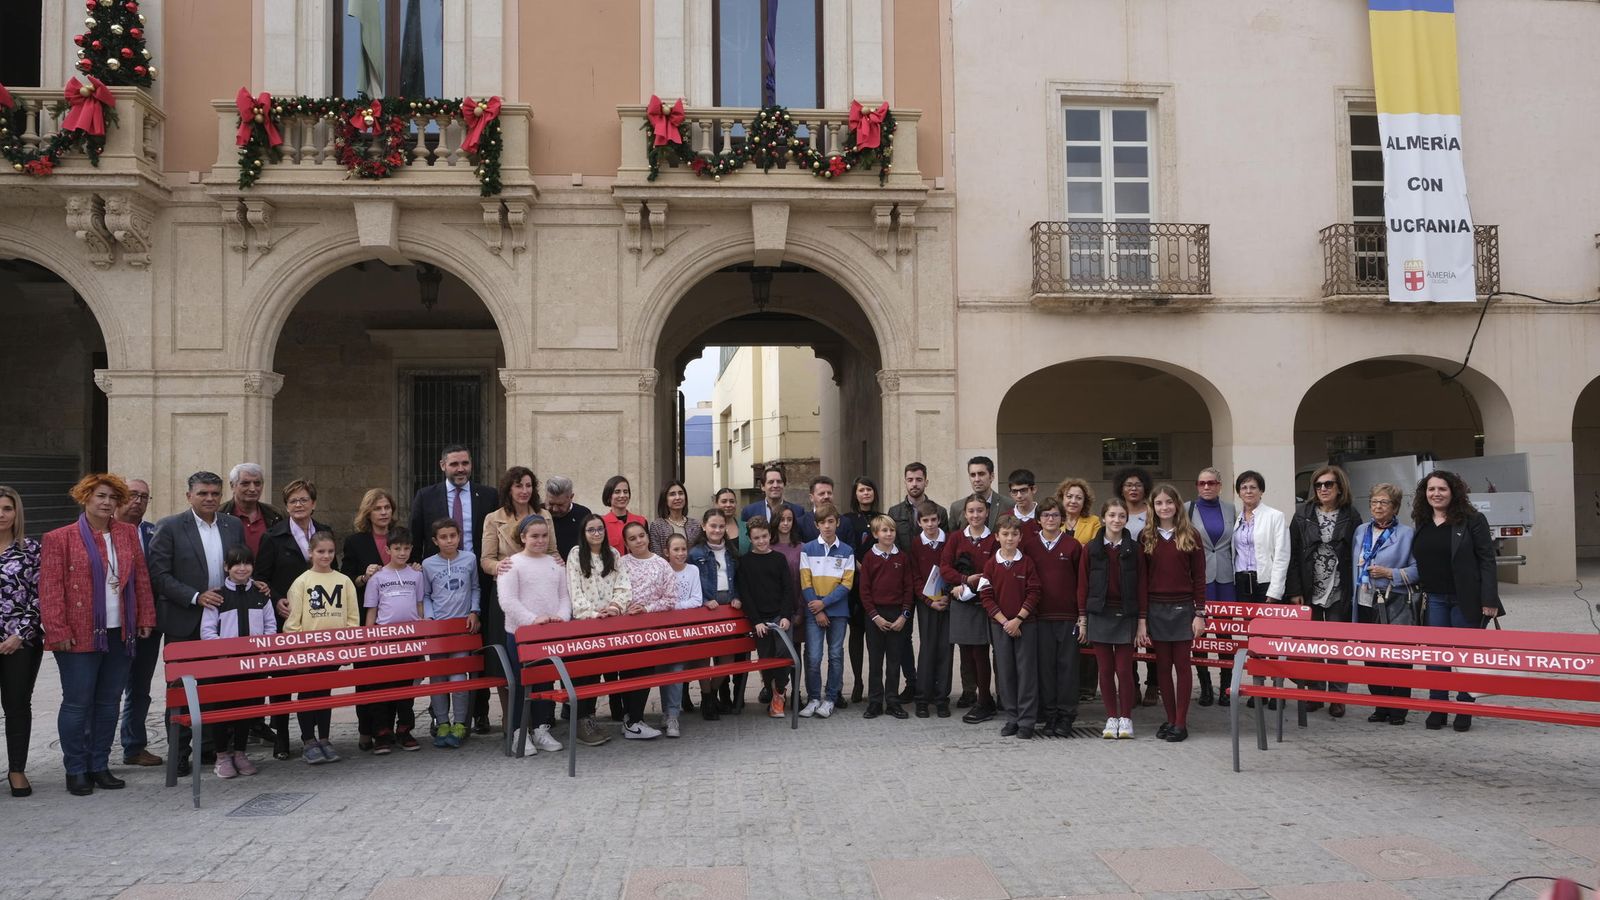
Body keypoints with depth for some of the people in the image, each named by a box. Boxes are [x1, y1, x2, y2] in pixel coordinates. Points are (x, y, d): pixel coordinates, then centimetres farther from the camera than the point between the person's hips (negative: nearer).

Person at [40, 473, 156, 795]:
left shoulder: (128, 534, 10)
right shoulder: (59, 539, -3)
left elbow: (141, 578, 12)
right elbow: (50, 590, -6)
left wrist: (145, 617, 7)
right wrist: (58, 632, -11)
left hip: (120, 634, 4)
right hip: (80, 636, -4)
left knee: (109, 703, 10)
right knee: (77, 704, 1)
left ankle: (100, 766, 20)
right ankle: (76, 771, 12)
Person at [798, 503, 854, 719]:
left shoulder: (846, 552, 3)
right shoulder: (807, 549, 1)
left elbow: (846, 584, -2)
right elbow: (805, 583, -3)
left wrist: (824, 603, -12)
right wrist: (817, 611, -9)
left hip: (838, 611, 1)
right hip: (813, 612, -1)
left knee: (836, 656, 6)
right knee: (813, 657, -5)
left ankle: (830, 699, 15)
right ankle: (813, 698, 8)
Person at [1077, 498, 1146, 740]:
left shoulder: (1133, 549, 1)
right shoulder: (1091, 549, 2)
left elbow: (1141, 586, 1)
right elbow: (1083, 585, 4)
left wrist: (1142, 622, -2)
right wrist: (1082, 619, 0)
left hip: (1126, 615, -1)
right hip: (1099, 615, 1)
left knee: (1124, 669, -1)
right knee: (1106, 669, 5)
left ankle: (1126, 718, 10)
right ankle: (1111, 718, 14)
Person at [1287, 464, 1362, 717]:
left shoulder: (1351, 516, -1)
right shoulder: (1303, 515, 2)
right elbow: (1293, 554, 1)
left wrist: (1355, 591, -7)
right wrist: (1294, 590, -5)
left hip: (1339, 594, -1)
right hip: (1309, 592, 1)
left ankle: (1337, 697, 13)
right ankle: (1314, 694, 17)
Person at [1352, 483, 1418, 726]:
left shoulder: (1407, 534, -2)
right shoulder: (1361, 531, 14)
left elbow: (1417, 569, -7)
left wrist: (1390, 573, -15)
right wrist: (1352, 595, 14)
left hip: (1394, 605, -5)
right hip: (1366, 604, 5)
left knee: (1397, 657, -2)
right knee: (1371, 657, 7)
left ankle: (1398, 710, 7)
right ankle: (1381, 707, 17)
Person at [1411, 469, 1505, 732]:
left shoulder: (1472, 520, -6)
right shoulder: (1421, 523, 9)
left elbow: (1487, 560, -9)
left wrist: (1489, 600, -14)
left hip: (1466, 599, -4)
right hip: (1434, 600, 4)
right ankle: (1437, 707, 11)